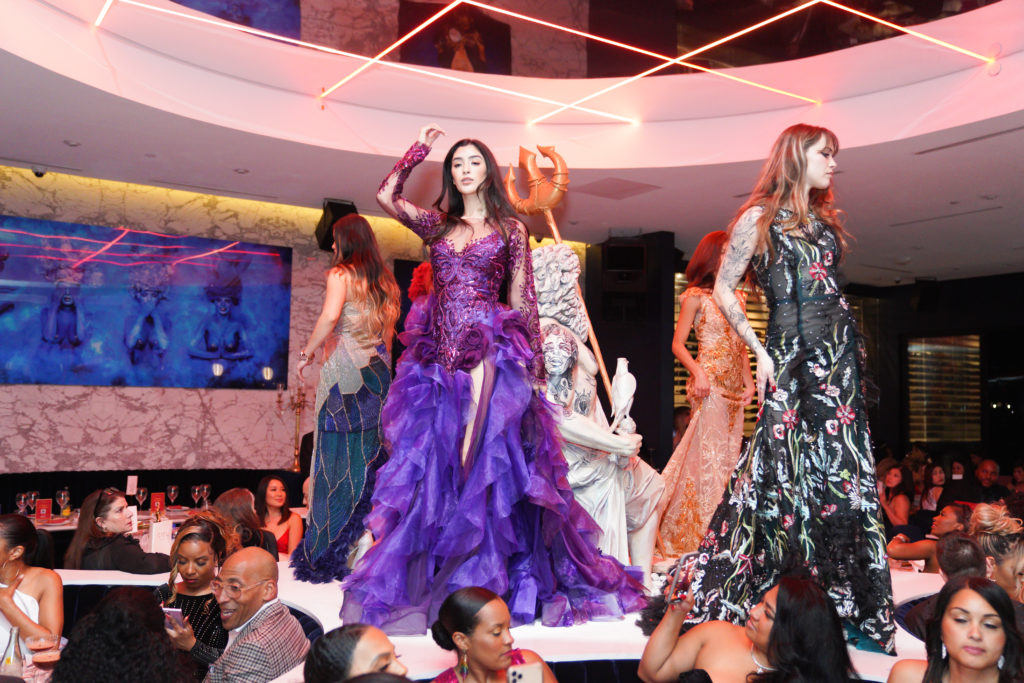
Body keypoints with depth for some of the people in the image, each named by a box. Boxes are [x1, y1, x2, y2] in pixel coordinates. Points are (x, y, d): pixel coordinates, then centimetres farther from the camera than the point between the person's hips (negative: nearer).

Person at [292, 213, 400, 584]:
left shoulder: (341, 273, -4)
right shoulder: (385, 280, 15)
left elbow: (330, 316, -19)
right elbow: (389, 329, 14)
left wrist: (307, 352, -9)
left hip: (344, 369, -6)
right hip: (377, 370, 6)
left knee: (339, 458, -3)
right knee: (371, 453, 8)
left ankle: (328, 551, 2)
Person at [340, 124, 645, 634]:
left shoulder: (510, 228, 8)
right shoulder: (437, 225, 17)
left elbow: (522, 301, 5)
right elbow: (387, 195, 11)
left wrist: (533, 361, 1)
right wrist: (420, 148, 17)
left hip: (488, 351, -3)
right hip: (438, 353, 4)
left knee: (484, 461, -7)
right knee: (434, 464, 4)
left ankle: (486, 579, 1)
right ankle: (429, 584, 13)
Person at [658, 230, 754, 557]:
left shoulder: (737, 297, 17)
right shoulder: (696, 296, -1)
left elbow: (740, 344, 19)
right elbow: (678, 344, -3)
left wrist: (749, 381, 7)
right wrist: (698, 372, -19)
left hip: (734, 386, 7)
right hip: (710, 383, -6)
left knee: (728, 455, 5)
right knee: (708, 454, -9)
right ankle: (695, 534, -3)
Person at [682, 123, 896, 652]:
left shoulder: (822, 220, 18)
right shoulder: (760, 217, 0)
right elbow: (723, 290, -3)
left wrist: (851, 347, 9)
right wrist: (759, 352, -8)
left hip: (840, 351, 6)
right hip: (791, 354, -6)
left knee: (843, 467, 3)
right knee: (785, 468, -5)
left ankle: (846, 595, 12)